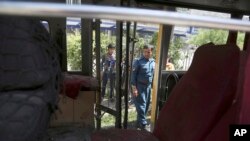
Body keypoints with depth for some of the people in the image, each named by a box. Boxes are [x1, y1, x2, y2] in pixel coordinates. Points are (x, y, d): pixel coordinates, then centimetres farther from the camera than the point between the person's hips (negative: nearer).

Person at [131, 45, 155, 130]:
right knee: (141, 105, -5)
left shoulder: (153, 62, 7)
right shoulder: (138, 61, -10)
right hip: (139, 86, -6)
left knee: (146, 105, 13)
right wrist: (134, 87, -16)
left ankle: (140, 122, 29)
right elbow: (133, 75, -11)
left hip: (148, 86, 6)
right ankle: (143, 124, 3)